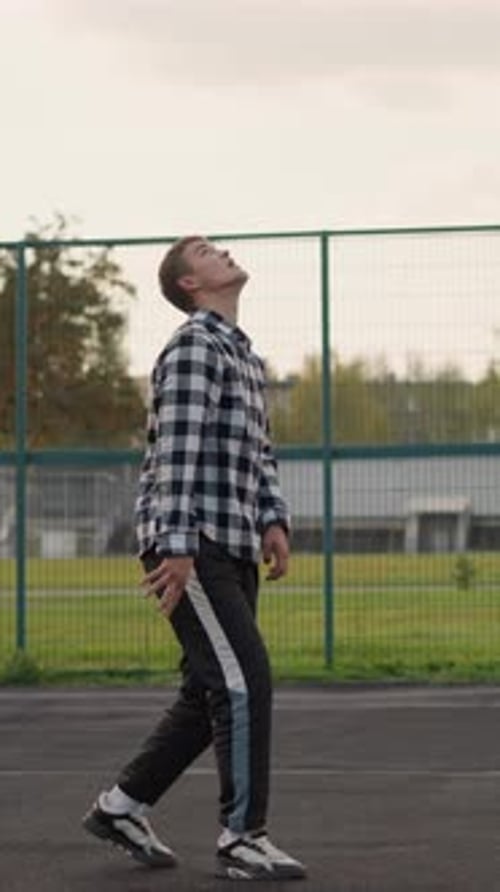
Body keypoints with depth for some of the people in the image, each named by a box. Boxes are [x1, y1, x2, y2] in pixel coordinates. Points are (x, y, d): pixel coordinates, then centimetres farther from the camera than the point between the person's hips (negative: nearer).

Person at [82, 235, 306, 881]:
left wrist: (272, 520, 8)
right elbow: (178, 448, -17)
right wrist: (178, 545, -24)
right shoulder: (194, 347, -8)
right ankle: (242, 838, -7)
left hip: (232, 551, 10)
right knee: (245, 681, -12)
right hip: (190, 547, -10)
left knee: (210, 694, 12)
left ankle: (122, 806, 23)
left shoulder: (244, 355, 22)